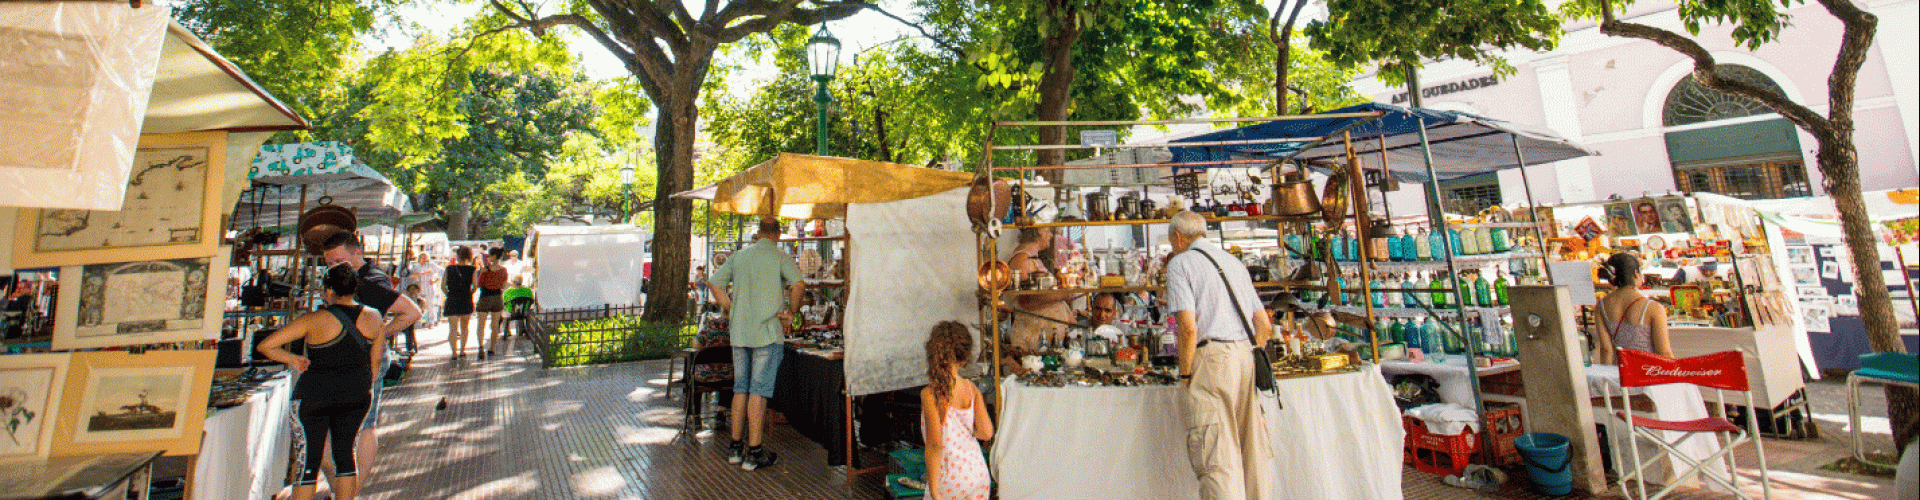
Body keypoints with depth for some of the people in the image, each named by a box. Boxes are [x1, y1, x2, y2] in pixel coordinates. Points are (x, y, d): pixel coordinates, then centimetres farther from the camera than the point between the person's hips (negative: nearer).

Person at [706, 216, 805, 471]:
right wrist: (791, 312, -7)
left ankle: (735, 447, 21)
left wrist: (731, 310, 13)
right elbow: (799, 283, -20)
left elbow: (714, 282, 11)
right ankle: (754, 453, 3)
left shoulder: (739, 256, 12)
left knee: (740, 389, 14)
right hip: (767, 332, -5)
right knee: (759, 391, -2)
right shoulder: (780, 257, -5)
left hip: (739, 332, 5)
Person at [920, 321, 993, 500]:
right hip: (979, 474, 5)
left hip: (949, 479, -5)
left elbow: (935, 443, -18)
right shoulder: (971, 389, -3)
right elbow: (987, 433, -3)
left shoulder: (930, 394, -16)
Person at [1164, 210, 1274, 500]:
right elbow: (1264, 326, 18)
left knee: (1218, 456, -5)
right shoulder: (1234, 262, 21)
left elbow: (1188, 327, -13)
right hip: (1247, 357, 7)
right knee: (1254, 452, 14)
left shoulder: (1180, 263, 0)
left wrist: (1185, 373, -4)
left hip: (1211, 357, -7)